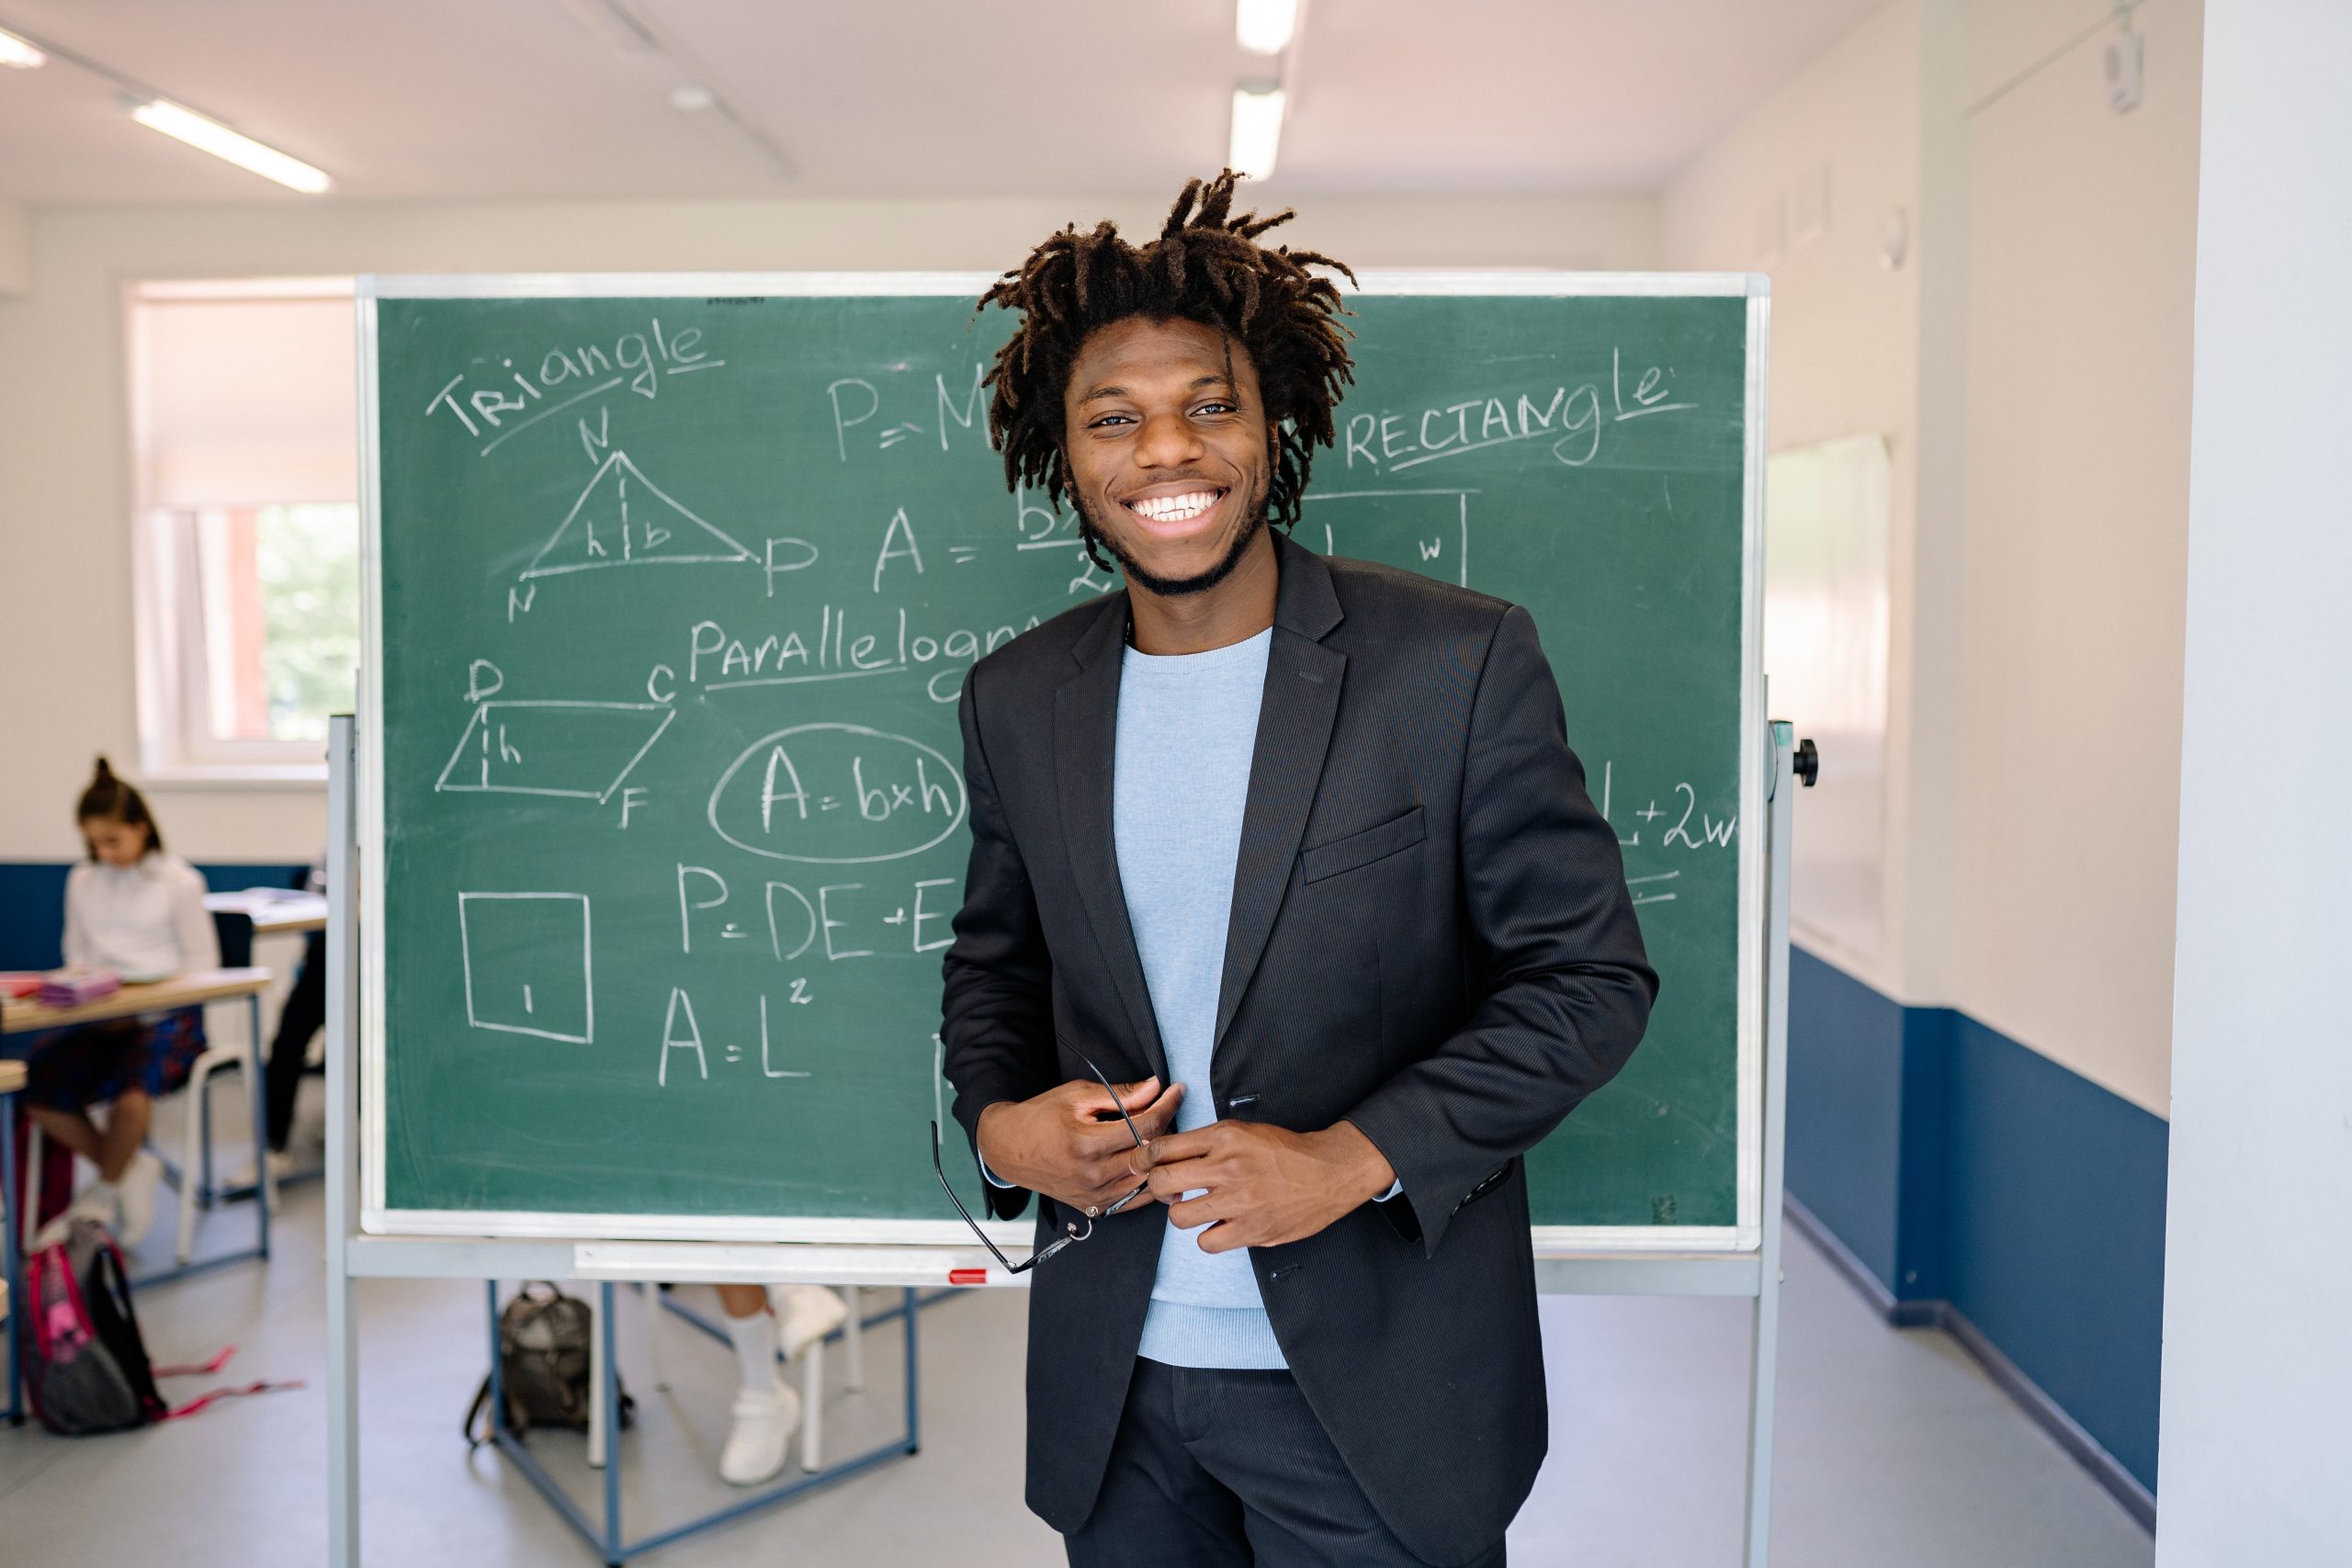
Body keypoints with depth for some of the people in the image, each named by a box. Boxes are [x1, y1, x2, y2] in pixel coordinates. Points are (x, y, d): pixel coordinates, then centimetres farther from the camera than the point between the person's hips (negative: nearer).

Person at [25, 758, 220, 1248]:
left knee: (130, 1088, -34)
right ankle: (131, 1170, -1)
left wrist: (136, 1012, -12)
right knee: (36, 1083, -23)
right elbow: (78, 957, 21)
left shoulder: (179, 882, 1)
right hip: (102, 1018, 5)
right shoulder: (83, 882, 16)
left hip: (167, 1018, -5)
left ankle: (107, 1189, -1)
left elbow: (202, 966, -2)